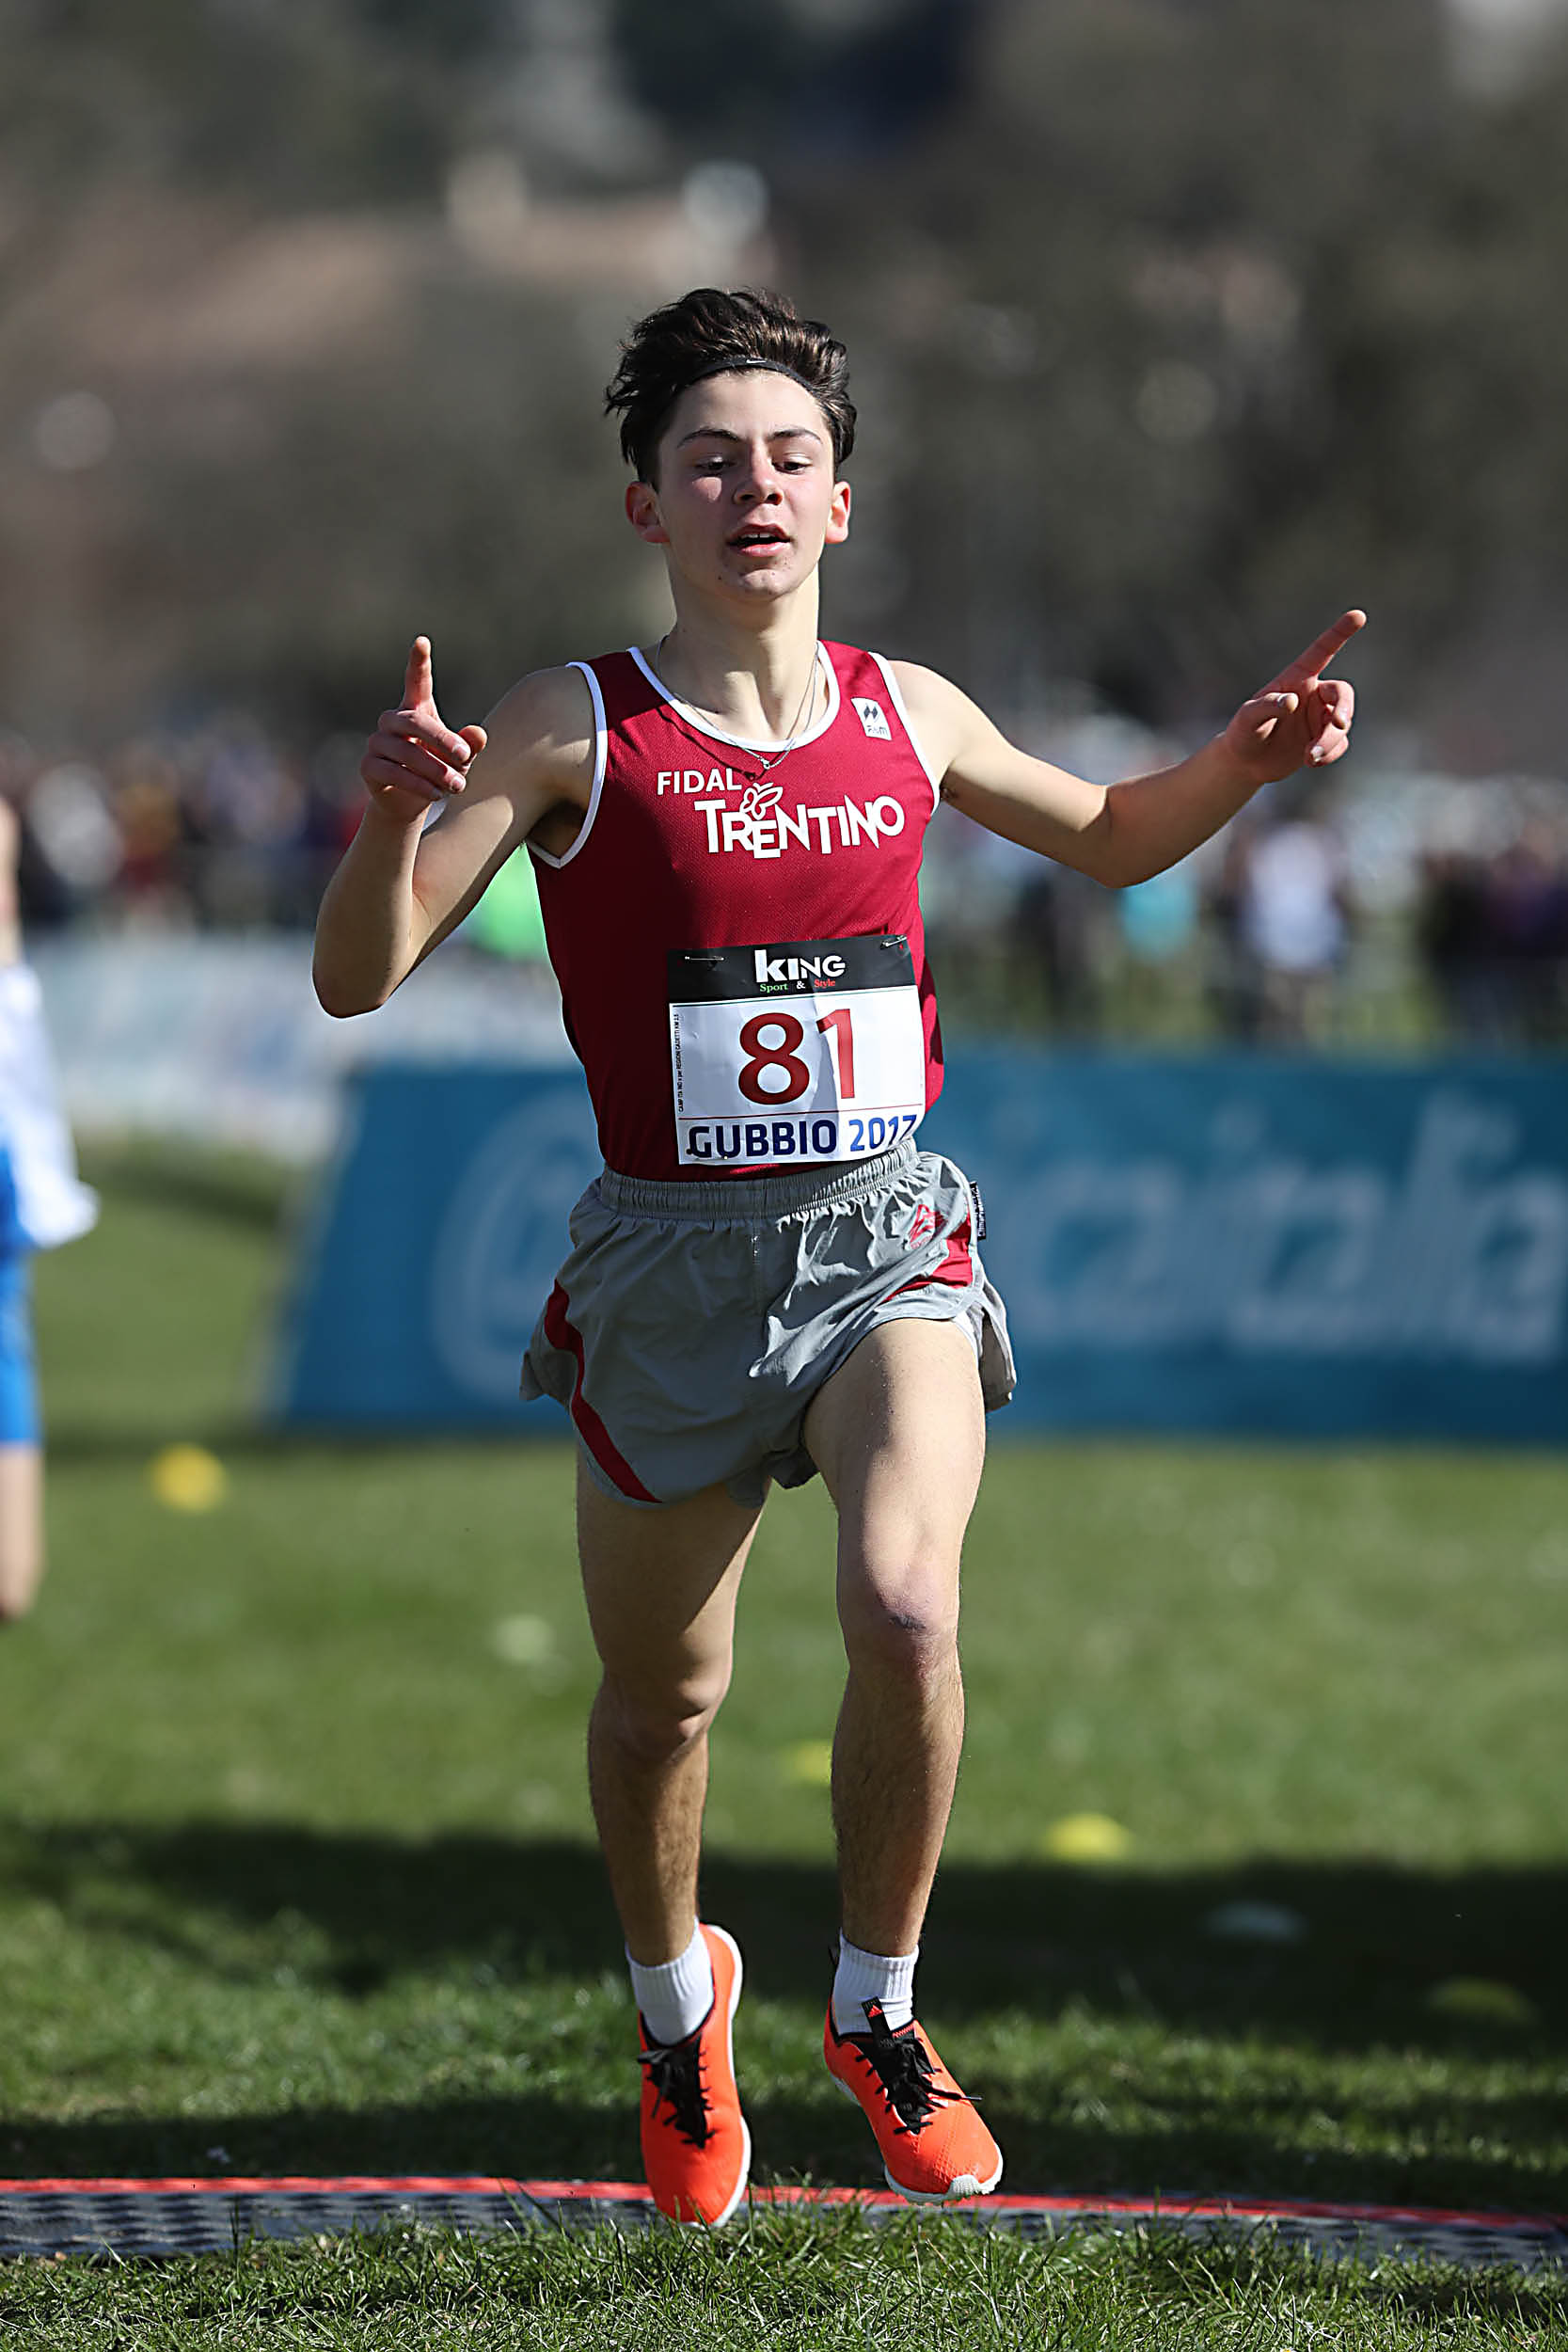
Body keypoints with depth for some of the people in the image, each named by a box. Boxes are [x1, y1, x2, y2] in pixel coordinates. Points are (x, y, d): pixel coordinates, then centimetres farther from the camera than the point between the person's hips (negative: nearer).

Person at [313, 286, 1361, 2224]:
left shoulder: (906, 715, 5)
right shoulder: (572, 731, -6)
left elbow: (1104, 840, 26)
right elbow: (356, 981, -9)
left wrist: (1243, 760, 7)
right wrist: (396, 818, -28)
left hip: (884, 1241, 1)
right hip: (674, 1262, -1)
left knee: (907, 1610, -23)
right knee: (663, 1696, 12)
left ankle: (877, 2010, -1)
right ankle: (677, 2000, 43)